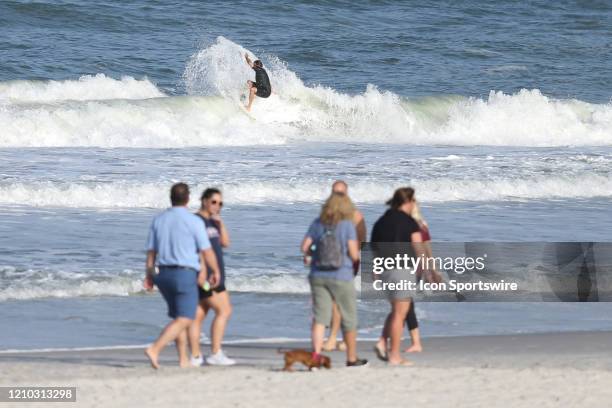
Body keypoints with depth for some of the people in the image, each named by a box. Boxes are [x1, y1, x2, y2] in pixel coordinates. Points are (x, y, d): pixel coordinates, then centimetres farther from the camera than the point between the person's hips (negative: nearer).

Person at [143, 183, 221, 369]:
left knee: (179, 317, 18)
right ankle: (154, 350, -25)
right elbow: (207, 252, -6)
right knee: (183, 320, -8)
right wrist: (215, 272, 8)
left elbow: (151, 251, 7)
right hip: (185, 274, -7)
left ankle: (183, 359, 18)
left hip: (164, 274, 7)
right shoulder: (194, 221, -9)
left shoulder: (158, 220, 6)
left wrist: (149, 275, 14)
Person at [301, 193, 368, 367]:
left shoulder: (318, 224, 1)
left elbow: (305, 247, -1)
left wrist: (309, 254, 21)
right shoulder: (347, 225, -9)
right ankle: (352, 358, 21)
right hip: (341, 277, -3)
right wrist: (357, 255, 10)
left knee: (320, 317, 3)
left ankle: (316, 353, -14)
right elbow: (353, 254, -13)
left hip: (318, 276, 3)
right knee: (349, 318, 11)